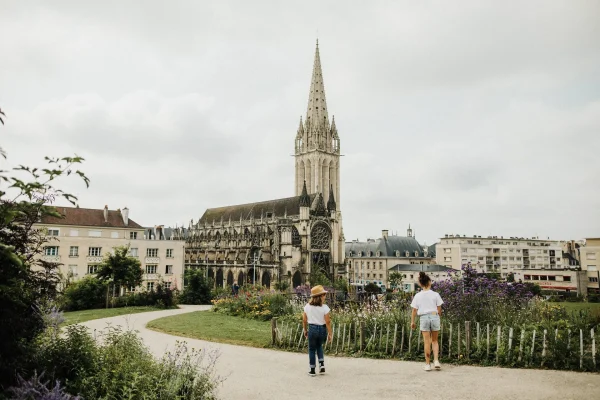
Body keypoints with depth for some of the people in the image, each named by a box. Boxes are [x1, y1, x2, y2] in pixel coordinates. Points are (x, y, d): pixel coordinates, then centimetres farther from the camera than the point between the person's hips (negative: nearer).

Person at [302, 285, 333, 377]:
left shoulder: (307, 306, -4)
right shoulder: (324, 307, -13)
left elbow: (304, 320, 2)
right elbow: (327, 322, -13)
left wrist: (305, 330, 15)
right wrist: (330, 334, -5)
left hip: (312, 329, 0)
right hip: (322, 329, 0)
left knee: (312, 349, 12)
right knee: (319, 346, 25)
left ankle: (312, 371, 17)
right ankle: (322, 365, 14)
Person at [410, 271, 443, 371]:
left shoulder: (417, 296, -1)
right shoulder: (435, 294, -2)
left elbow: (414, 310, 2)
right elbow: (439, 309, 3)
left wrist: (412, 322, 11)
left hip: (424, 318, 0)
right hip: (434, 316, 0)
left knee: (427, 342, 6)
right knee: (435, 340, 16)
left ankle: (428, 364, 10)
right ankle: (436, 361, 4)